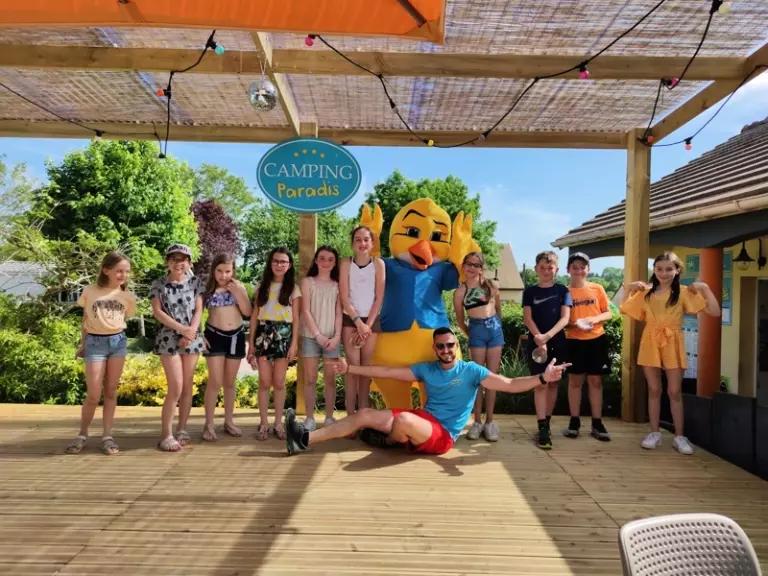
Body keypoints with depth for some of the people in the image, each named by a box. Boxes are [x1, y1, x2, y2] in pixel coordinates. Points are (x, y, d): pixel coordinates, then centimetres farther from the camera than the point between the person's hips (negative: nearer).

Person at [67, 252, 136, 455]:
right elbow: (85, 320, 9)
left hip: (118, 341, 2)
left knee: (111, 391, 6)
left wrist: (114, 336, 1)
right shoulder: (90, 291, 0)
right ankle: (82, 434, 16)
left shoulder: (127, 296, 3)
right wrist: (82, 344, 12)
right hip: (95, 342, -2)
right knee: (94, 395, -3)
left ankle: (107, 435, 12)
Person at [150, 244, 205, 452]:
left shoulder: (195, 282, 6)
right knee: (176, 388, -9)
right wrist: (182, 329, -15)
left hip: (192, 339, 3)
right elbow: (157, 312, -7)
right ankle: (166, 434, 2)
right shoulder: (158, 284, 0)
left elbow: (198, 310, 1)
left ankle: (182, 430, 18)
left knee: (188, 387, 7)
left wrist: (190, 332, -14)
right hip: (169, 339, -3)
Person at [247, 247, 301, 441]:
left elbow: (296, 318, 3)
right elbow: (254, 315, 8)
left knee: (279, 382, 3)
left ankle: (278, 423, 14)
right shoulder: (262, 286, 9)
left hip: (283, 335, -1)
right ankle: (264, 423, 10)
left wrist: (294, 343, -5)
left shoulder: (293, 288, 5)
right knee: (265, 382, 1)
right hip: (263, 334, 1)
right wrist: (251, 342, 4)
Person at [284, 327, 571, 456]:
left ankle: (387, 442, 0)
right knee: (364, 415, -3)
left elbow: (509, 384, -12)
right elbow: (387, 372, 13)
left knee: (403, 419, -36)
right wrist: (349, 368, 12)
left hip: (442, 434, -6)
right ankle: (305, 439, -1)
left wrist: (542, 378, -28)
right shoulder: (426, 369, 12)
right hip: (421, 422, 6)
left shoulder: (471, 371, -3)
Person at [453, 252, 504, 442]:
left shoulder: (490, 285, 3)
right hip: (477, 331, -2)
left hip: (495, 329, 2)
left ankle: (489, 421, 9)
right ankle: (477, 421, 7)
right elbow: (460, 321, 6)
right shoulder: (460, 291, -2)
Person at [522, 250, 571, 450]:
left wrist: (548, 336, -20)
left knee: (553, 382, 8)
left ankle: (547, 423, 20)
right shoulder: (530, 291, 4)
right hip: (536, 342, -1)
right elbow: (527, 318, -3)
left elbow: (565, 318, -5)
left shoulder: (562, 291, 5)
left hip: (557, 342, 1)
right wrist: (539, 338, -18)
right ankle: (542, 428, -7)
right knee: (541, 383, -5)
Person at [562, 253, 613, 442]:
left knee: (595, 381, 6)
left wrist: (596, 319, -14)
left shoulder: (597, 289, 3)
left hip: (596, 339, 1)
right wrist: (573, 324, -18)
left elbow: (608, 313, 5)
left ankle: (597, 423, 14)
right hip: (574, 341, -1)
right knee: (575, 381, 6)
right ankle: (574, 422, 14)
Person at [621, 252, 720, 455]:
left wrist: (705, 289, -16)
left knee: (675, 391, 3)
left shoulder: (684, 292, -3)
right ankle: (654, 433, 16)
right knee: (654, 390, 7)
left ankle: (679, 436, 13)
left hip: (673, 344, -2)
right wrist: (629, 289, 2)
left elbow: (714, 312, -9)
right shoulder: (645, 292, 6)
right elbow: (624, 310, 11)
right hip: (650, 343, 2)